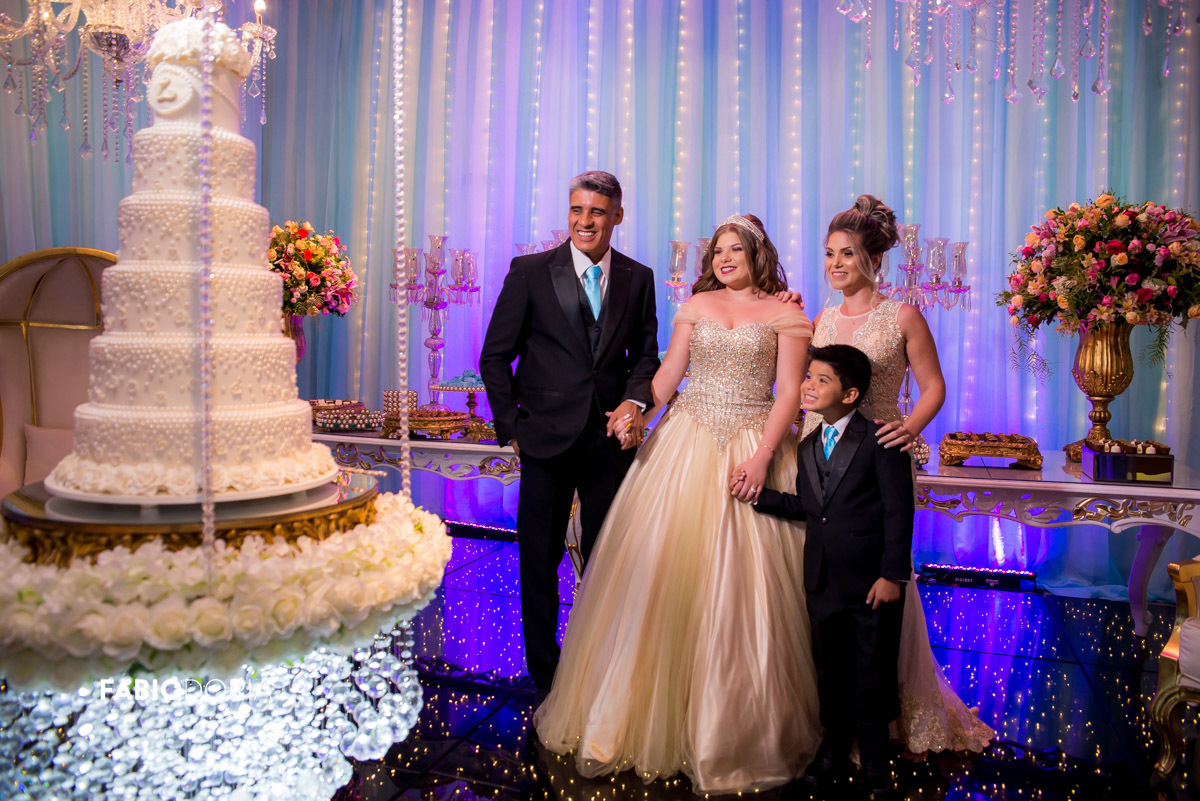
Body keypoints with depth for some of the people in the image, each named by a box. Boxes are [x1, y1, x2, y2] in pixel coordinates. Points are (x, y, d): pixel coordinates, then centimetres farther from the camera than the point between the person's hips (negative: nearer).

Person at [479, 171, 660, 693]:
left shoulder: (638, 278, 5)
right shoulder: (530, 272, -3)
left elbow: (645, 355, 11)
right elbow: (495, 356, -1)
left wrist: (635, 402, -9)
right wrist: (511, 427, -6)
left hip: (611, 436, 2)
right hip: (547, 436, -2)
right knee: (540, 557, 9)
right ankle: (544, 671, 26)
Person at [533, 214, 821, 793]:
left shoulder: (786, 315, 4)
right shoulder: (696, 305, 12)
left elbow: (790, 392, -3)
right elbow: (669, 372, 9)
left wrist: (763, 455, -14)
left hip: (752, 448, -2)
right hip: (686, 442, 2)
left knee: (742, 583, 0)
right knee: (664, 569, 0)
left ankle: (735, 721, 18)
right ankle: (651, 707, 14)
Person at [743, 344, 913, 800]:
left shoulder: (880, 441, -9)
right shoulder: (807, 447, 11)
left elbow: (898, 511, -12)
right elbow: (804, 506, 12)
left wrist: (892, 575, -15)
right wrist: (757, 493, 3)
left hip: (873, 581, -5)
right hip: (822, 579, 5)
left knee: (873, 670, 8)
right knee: (830, 667, 16)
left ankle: (874, 757, 28)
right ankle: (835, 744, 36)